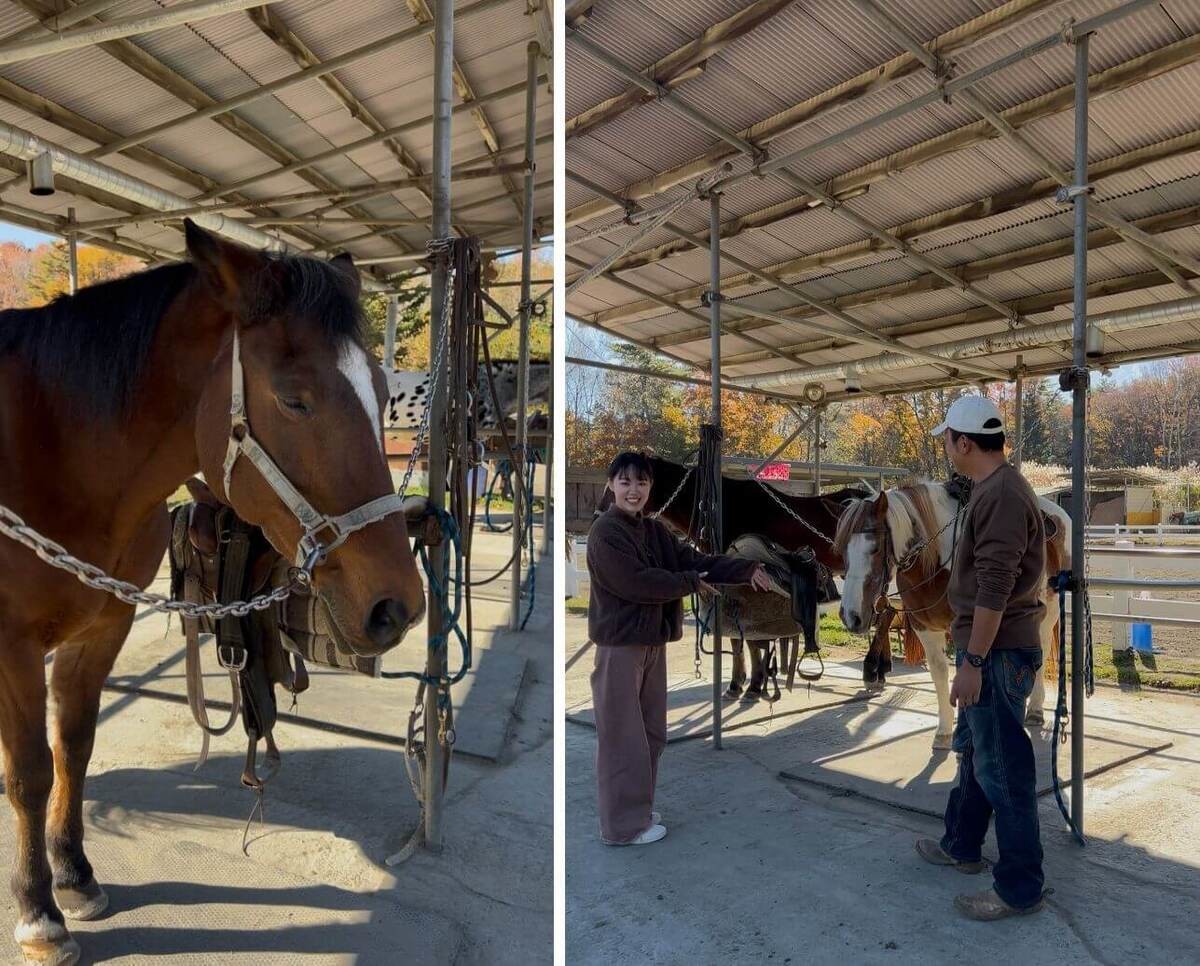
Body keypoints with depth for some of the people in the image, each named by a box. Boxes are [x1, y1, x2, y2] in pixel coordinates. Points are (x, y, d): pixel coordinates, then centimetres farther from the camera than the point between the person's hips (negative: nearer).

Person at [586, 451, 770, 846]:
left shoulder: (655, 531, 11)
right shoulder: (604, 531, -14)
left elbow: (696, 560, 4)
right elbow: (636, 582, -22)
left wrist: (747, 569, -8)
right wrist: (691, 583, -11)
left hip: (653, 642, 8)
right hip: (620, 644, -8)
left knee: (650, 733, 17)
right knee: (623, 736, 1)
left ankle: (639, 808, 32)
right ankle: (623, 824, 14)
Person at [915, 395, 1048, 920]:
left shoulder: (1001, 495, -21)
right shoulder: (994, 489, 12)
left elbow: (994, 588, -25)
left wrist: (973, 661, -23)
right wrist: (966, 640, 25)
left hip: (997, 653, -11)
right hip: (987, 646, 11)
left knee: (1002, 768, 0)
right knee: (973, 751, 21)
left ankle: (1019, 887, 13)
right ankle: (961, 846, 37)